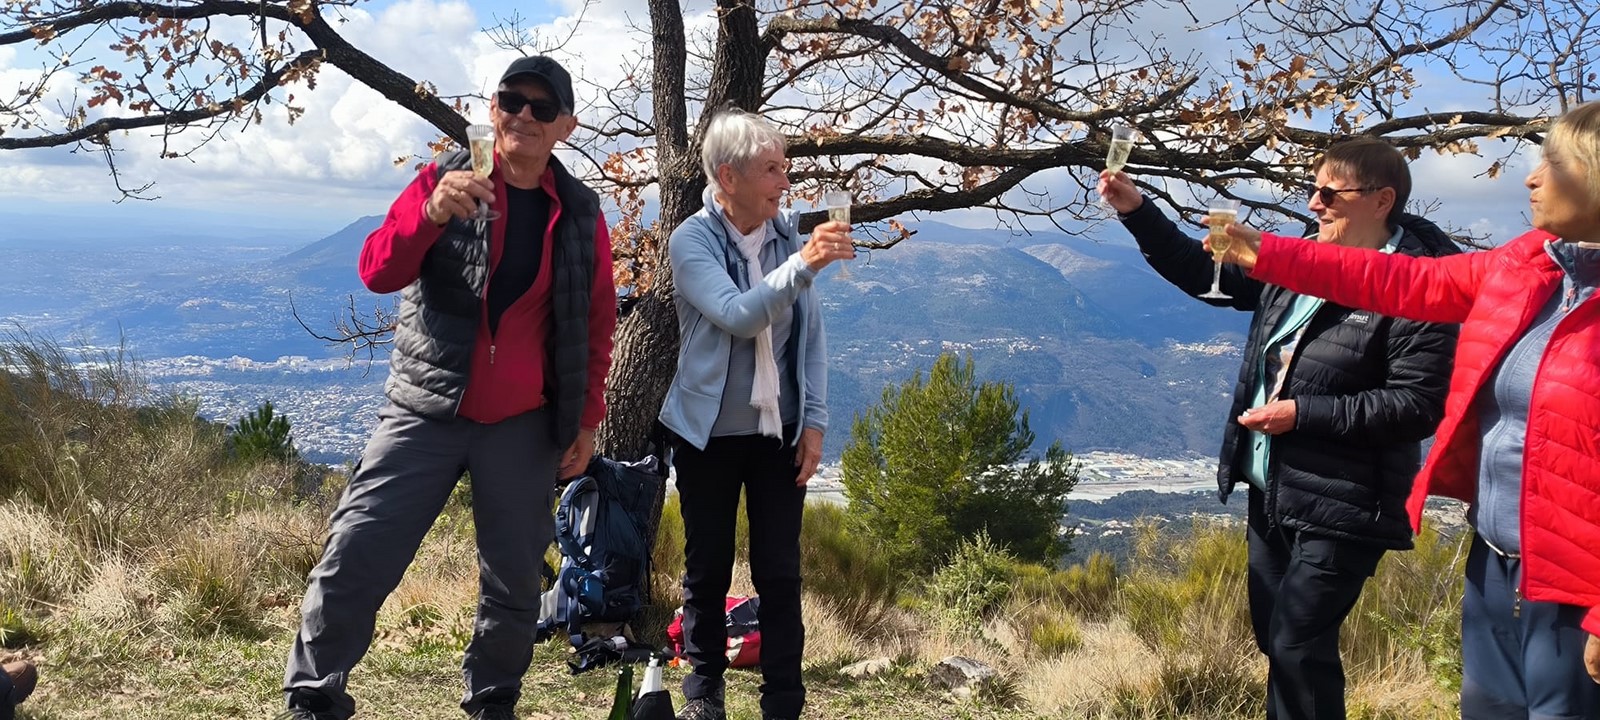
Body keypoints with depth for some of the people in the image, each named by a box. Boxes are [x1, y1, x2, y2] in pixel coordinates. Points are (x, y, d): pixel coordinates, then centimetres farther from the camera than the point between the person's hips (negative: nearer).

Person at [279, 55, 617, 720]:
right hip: (426, 412, -1)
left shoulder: (581, 215, 3)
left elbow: (596, 327, 10)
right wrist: (432, 211, -29)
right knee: (353, 558, -5)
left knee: (514, 582, 9)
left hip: (524, 429, 2)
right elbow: (376, 272, -12)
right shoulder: (445, 179, -1)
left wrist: (586, 420, 7)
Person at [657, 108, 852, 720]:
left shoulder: (789, 235, 1)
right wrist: (803, 265, -34)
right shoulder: (692, 240, -9)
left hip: (780, 431, 2)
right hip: (710, 432, -2)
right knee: (708, 569, 9)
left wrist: (814, 421, 1)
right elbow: (738, 316, -24)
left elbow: (811, 335, 6)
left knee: (780, 572, 4)